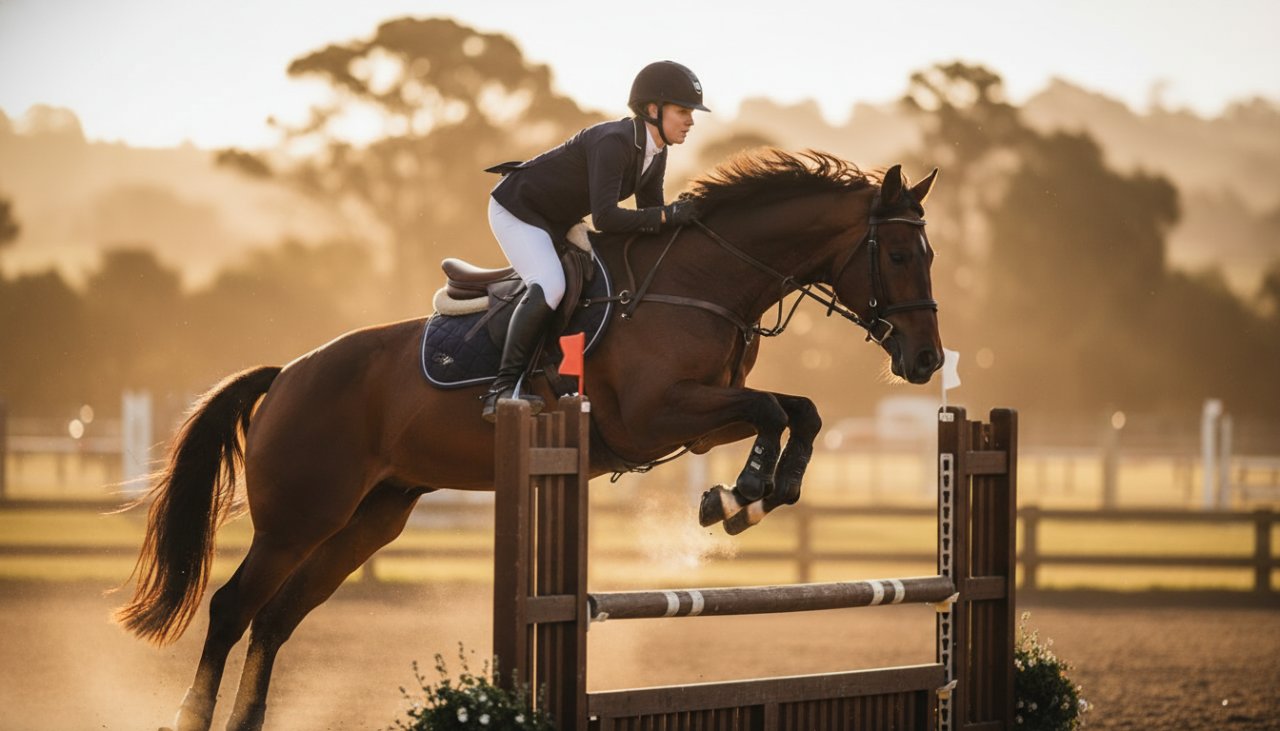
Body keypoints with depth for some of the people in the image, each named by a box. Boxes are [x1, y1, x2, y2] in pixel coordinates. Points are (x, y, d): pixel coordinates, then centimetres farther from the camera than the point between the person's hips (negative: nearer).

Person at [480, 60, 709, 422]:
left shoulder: (655, 153, -3)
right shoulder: (613, 142, -31)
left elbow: (649, 214, 8)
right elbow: (605, 217, -39)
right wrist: (667, 215, -38)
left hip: (557, 221, 10)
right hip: (517, 209, -10)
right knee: (549, 286, -29)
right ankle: (502, 390, -30)